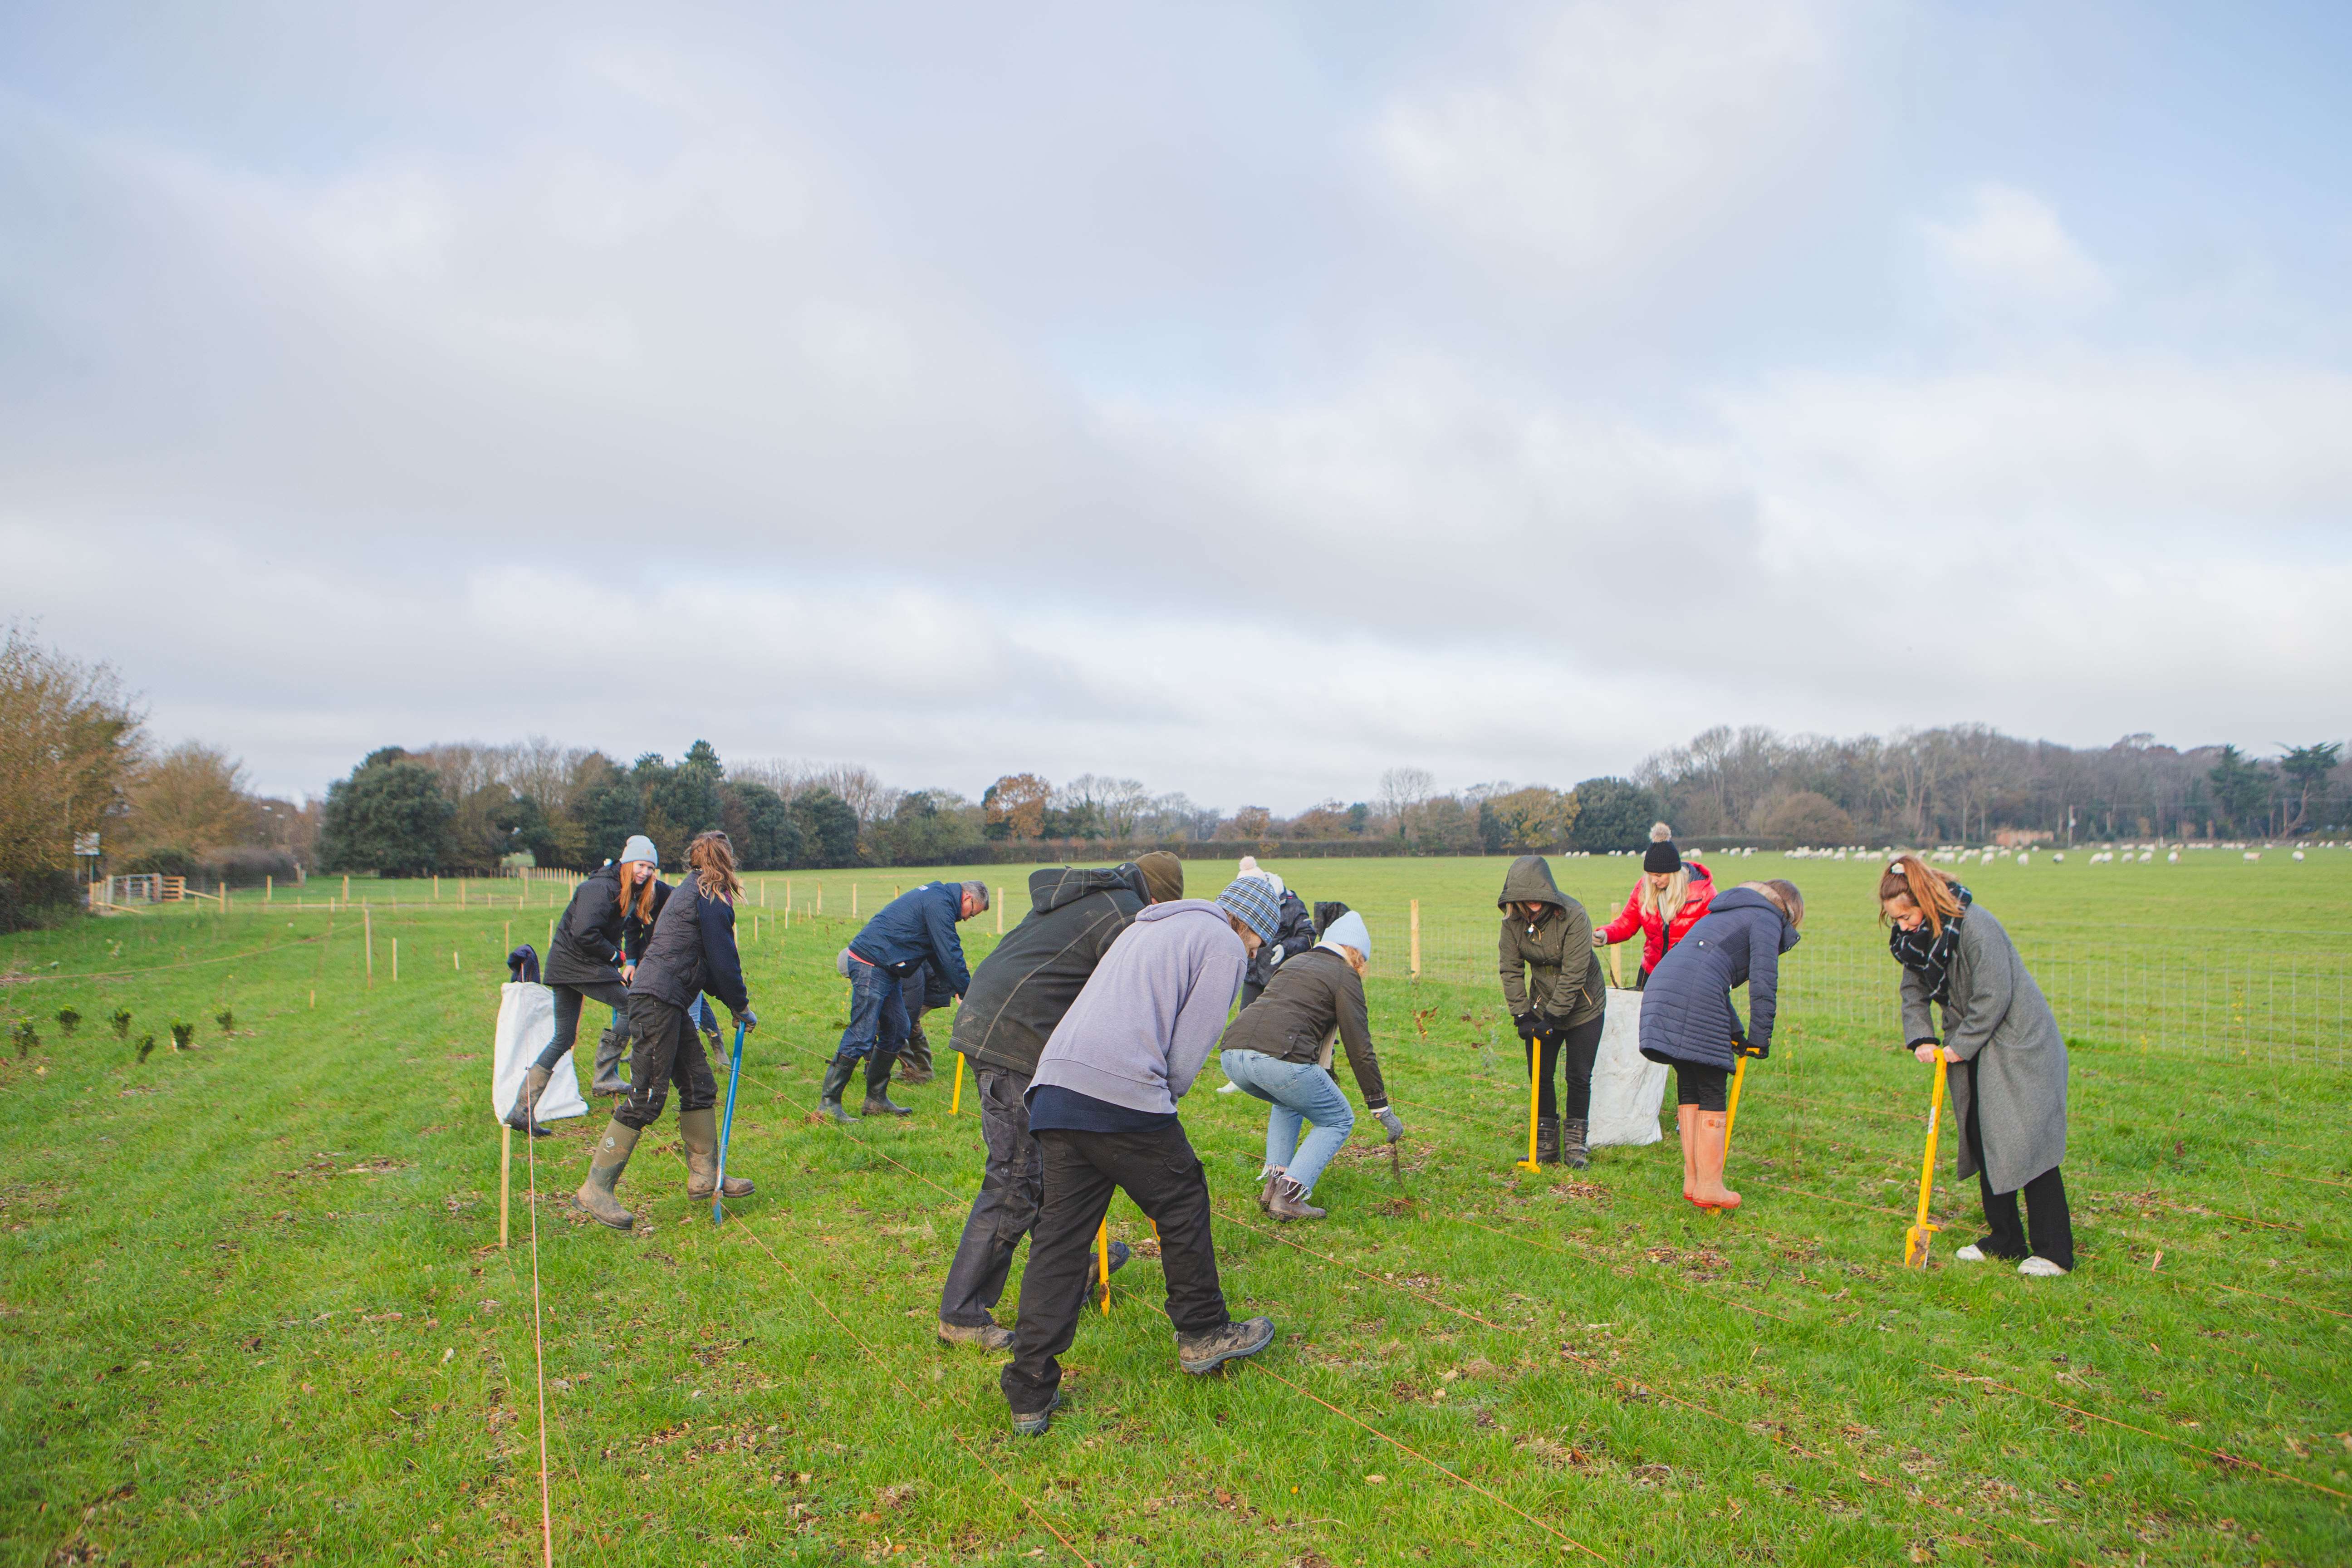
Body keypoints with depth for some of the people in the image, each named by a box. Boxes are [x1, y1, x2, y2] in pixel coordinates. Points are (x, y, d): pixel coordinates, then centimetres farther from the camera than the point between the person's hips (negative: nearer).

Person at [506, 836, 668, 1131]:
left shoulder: (635, 892, 9)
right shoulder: (601, 888, -18)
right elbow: (584, 933, -27)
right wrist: (618, 957, -14)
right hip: (577, 961, -9)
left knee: (563, 1039, 9)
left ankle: (522, 1110, 11)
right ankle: (604, 1076, -7)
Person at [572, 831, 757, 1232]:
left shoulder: (693, 891, 21)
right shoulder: (711, 896, -9)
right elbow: (723, 960, -9)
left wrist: (732, 1002, 20)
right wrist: (742, 1007, 4)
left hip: (667, 1003, 10)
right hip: (659, 1001, -10)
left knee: (700, 1085, 11)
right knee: (647, 1097, -9)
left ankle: (704, 1175, 17)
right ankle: (596, 1189, -5)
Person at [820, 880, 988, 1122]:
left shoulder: (933, 896, 20)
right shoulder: (940, 903, -14)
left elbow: (938, 955, 25)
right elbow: (949, 954, -15)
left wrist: (957, 988, 18)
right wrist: (967, 992, -7)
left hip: (887, 970, 11)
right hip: (871, 965, -11)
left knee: (897, 1032, 12)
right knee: (861, 1036, -11)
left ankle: (876, 1099, 17)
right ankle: (828, 1102, -6)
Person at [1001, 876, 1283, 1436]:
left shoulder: (1148, 926, 31)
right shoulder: (1224, 947, 6)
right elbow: (1188, 1050, -1)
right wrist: (1161, 1105, 13)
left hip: (1054, 1085, 8)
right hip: (1120, 1091, -7)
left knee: (1059, 1235, 9)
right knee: (1182, 1204, 14)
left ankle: (1031, 1394, 10)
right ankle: (1203, 1334, 31)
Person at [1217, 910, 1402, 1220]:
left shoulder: (1294, 963, 30)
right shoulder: (1345, 975, 9)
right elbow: (1360, 1048, 5)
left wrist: (1326, 1077, 52)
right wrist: (1382, 1109, 11)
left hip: (1233, 1054, 7)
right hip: (1279, 1060, -7)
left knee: (1289, 1101, 36)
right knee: (1338, 1121, 16)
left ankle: (1273, 1183, 23)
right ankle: (1288, 1196, 1)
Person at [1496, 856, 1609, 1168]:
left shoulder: (1574, 917, -26)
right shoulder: (1513, 921, -12)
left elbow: (1573, 974, -25)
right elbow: (1511, 970, -7)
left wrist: (1553, 1017, -25)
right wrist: (1522, 1015, -14)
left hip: (1582, 1007, -4)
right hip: (1542, 1007, 4)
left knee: (1579, 1077, -1)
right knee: (1539, 1075, 2)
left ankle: (1575, 1142, 14)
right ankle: (1546, 1144, 15)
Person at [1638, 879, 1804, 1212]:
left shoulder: (1729, 912, 35)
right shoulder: (1766, 918, 8)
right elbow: (1763, 981, -3)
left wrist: (1735, 1033, 29)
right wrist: (1760, 1037, 2)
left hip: (1661, 985, 9)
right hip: (1696, 997, -9)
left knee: (1689, 1090, 14)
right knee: (1712, 1096, -1)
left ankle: (1692, 1180, 17)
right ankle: (1709, 1187, 2)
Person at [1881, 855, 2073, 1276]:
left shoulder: (1975, 926, -24)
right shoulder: (1913, 937, 0)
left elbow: (1993, 996, -24)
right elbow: (1914, 992, 8)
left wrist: (1960, 1047, -18)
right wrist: (1921, 1039, -8)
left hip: (2019, 1046, -8)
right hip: (1973, 1049, 8)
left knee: (2026, 1142, -8)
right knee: (1982, 1141, 9)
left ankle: (2053, 1251, 0)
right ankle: (2005, 1240, 20)